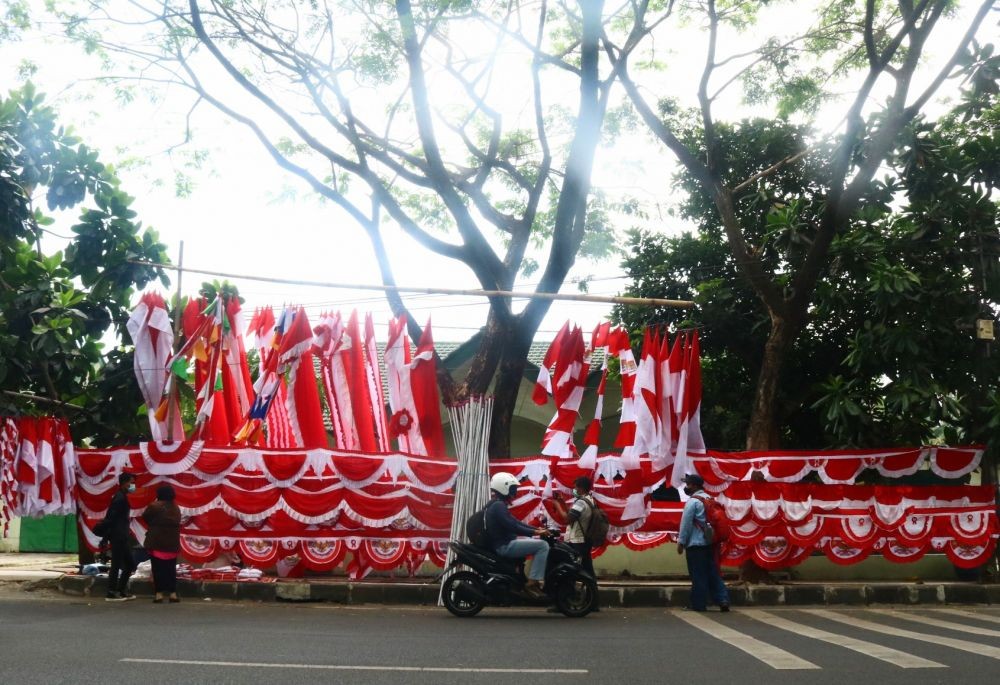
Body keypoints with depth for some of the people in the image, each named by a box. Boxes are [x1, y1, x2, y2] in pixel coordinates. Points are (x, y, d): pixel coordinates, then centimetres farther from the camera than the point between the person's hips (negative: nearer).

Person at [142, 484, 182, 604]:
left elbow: (145, 517, 0)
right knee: (171, 568, 10)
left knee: (158, 569, 0)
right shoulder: (176, 508, 9)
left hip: (157, 542, -5)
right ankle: (173, 594, 9)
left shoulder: (155, 506, -12)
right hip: (172, 543, 5)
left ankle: (159, 594, -2)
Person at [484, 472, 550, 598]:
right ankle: (532, 583, -17)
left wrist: (536, 529, 10)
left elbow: (515, 522, 18)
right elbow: (513, 527, -24)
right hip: (504, 545, -11)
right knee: (543, 545, -15)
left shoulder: (497, 504, 17)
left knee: (537, 544, 21)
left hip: (504, 543, 11)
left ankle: (534, 579, 13)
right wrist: (535, 532, -19)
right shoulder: (498, 505, -17)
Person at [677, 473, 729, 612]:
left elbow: (686, 523, -14)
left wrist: (681, 542, -9)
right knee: (713, 573, 10)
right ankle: (723, 600, 1)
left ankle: (699, 605, 1)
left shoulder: (692, 501, -12)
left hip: (695, 544, -8)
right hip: (709, 543, 8)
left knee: (698, 576, -3)